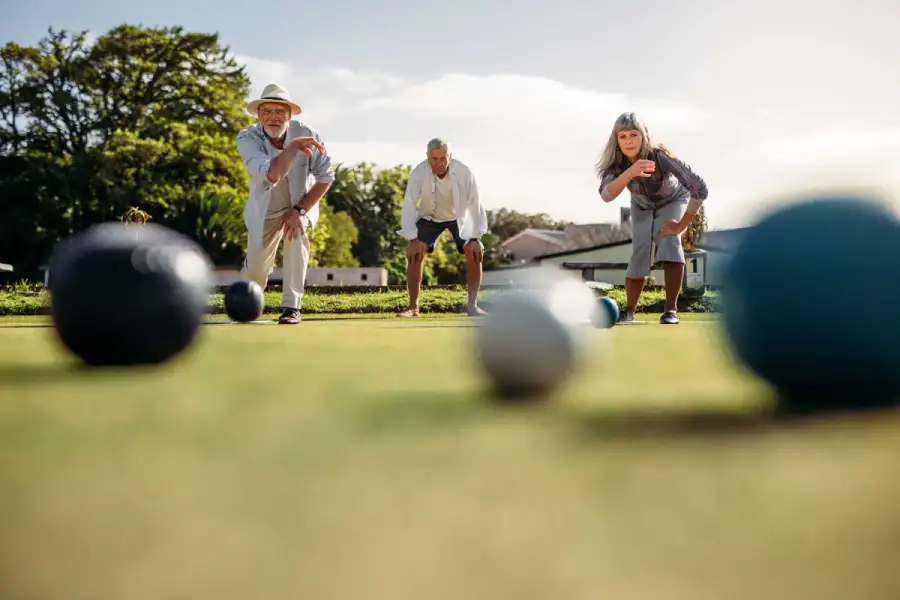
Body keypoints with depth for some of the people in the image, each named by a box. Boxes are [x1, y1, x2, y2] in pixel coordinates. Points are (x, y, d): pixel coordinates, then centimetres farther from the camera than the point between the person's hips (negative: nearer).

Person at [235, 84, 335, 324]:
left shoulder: (307, 134, -22)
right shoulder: (247, 138, -25)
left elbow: (325, 176, -17)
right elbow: (272, 175, -41)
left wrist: (300, 211, -24)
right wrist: (295, 145, -39)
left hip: (301, 204, 0)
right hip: (265, 210, 0)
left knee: (296, 235, -32)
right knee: (255, 273, 1)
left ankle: (291, 307, -20)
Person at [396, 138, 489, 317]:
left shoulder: (464, 172, -30)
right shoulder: (418, 173, -30)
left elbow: (475, 204, -22)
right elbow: (409, 204, -26)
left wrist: (475, 238, -24)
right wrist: (413, 239, -31)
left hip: (459, 217, 0)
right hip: (429, 217, 0)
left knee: (475, 252, -17)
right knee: (414, 253, -18)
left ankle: (472, 305, -5)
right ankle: (413, 307, -9)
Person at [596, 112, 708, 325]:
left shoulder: (660, 156, -39)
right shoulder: (616, 163, -29)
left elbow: (699, 188, -41)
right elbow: (606, 195, -47)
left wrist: (681, 225, -34)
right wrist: (629, 173, -63)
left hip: (673, 201, -3)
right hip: (642, 207, 3)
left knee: (670, 240, -27)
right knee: (639, 252, -11)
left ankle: (671, 309, -23)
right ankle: (629, 310, 10)